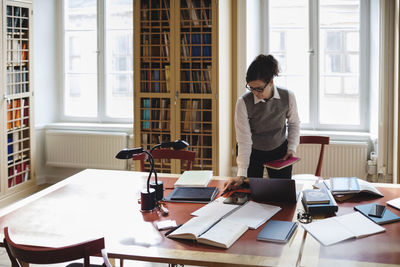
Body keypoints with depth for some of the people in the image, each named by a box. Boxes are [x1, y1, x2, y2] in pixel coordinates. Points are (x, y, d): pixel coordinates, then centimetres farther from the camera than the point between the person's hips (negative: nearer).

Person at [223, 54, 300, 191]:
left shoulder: (288, 97, -18)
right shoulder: (243, 103, -25)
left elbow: (294, 124, 2)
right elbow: (244, 140, -24)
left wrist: (292, 149, -9)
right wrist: (241, 175, -30)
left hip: (280, 151, 2)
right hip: (253, 153, -2)